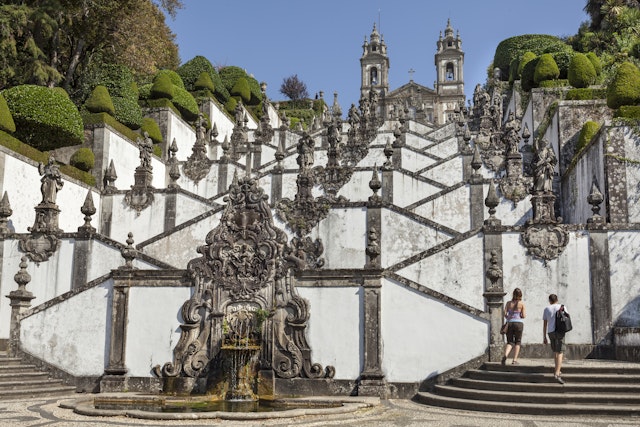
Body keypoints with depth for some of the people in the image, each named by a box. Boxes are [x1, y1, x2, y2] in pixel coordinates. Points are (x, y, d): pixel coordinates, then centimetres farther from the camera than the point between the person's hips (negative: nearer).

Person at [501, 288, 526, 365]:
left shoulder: (508, 303, 2)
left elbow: (505, 314, 0)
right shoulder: (522, 304, -4)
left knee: (510, 342, 8)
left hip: (510, 323, 2)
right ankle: (514, 360, 6)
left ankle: (505, 355, -19)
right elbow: (524, 316, -7)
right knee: (517, 342, 10)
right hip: (519, 323, -2)